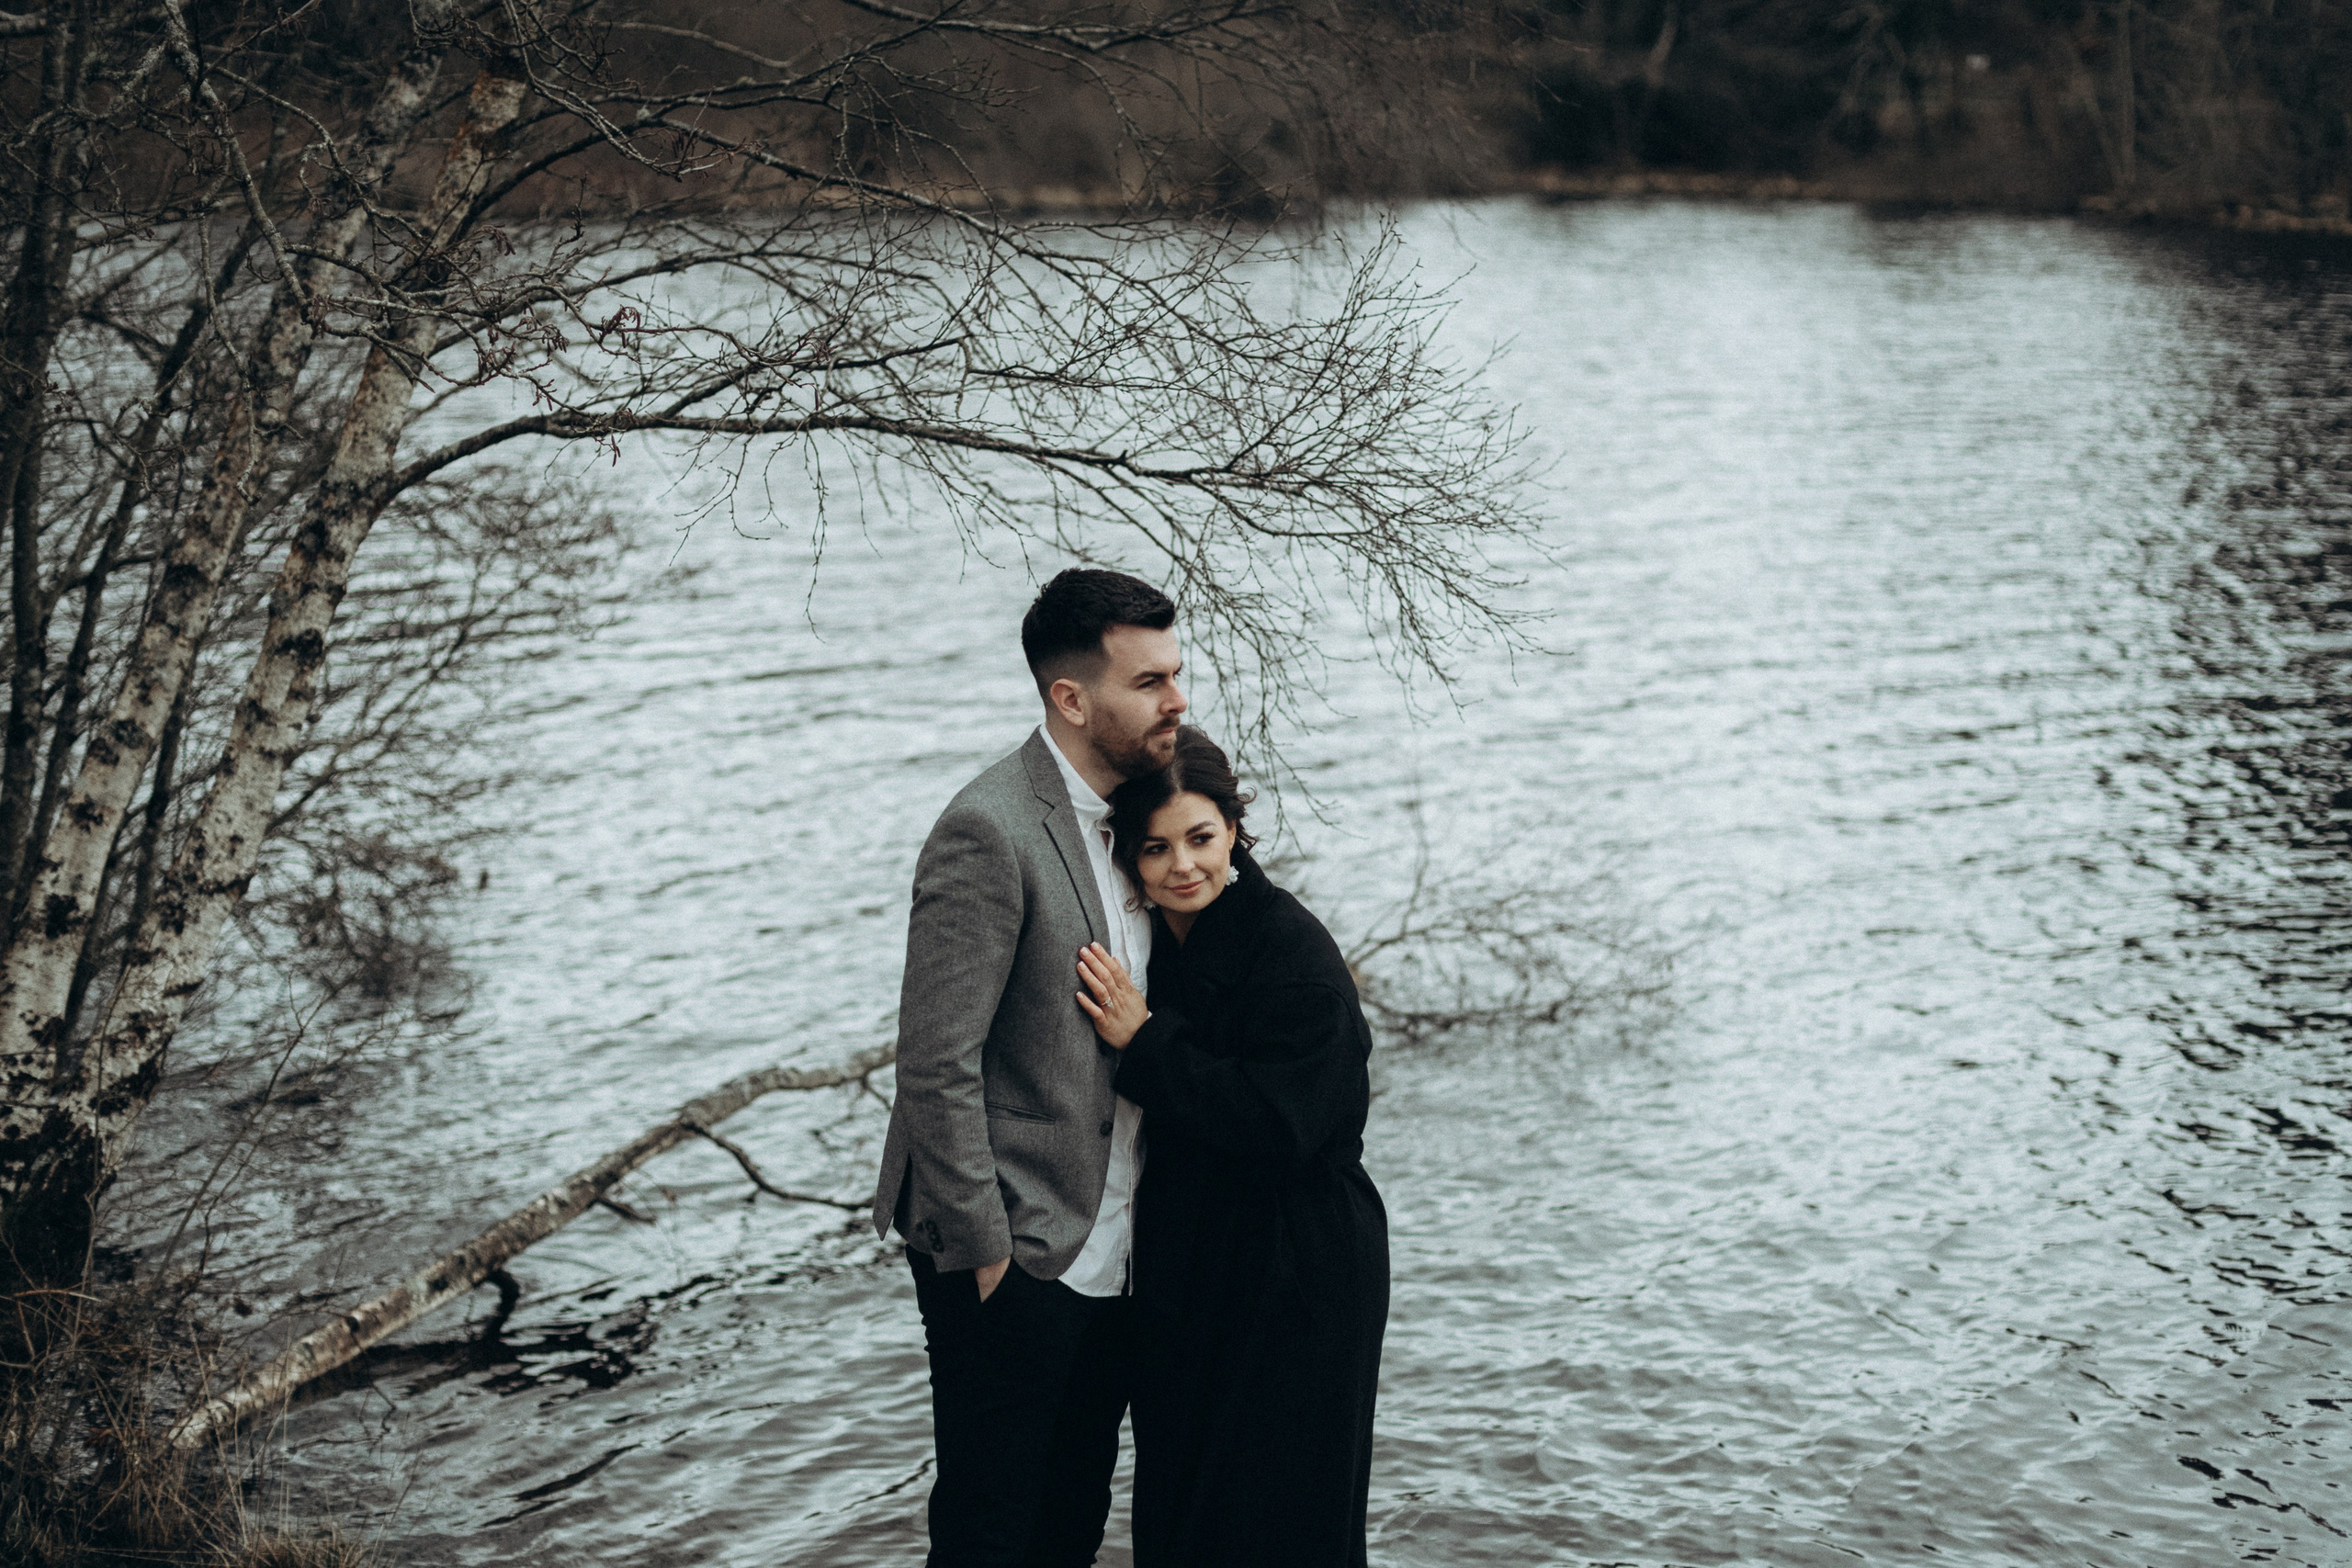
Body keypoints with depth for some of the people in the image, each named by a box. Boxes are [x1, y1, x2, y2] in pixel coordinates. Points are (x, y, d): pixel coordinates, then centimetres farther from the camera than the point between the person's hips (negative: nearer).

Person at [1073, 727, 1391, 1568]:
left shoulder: (1292, 950, -17)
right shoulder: (1149, 941, 4)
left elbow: (1282, 1126, -24)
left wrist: (1144, 1043, -22)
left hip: (1294, 1284, -7)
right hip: (1182, 1273, 7)